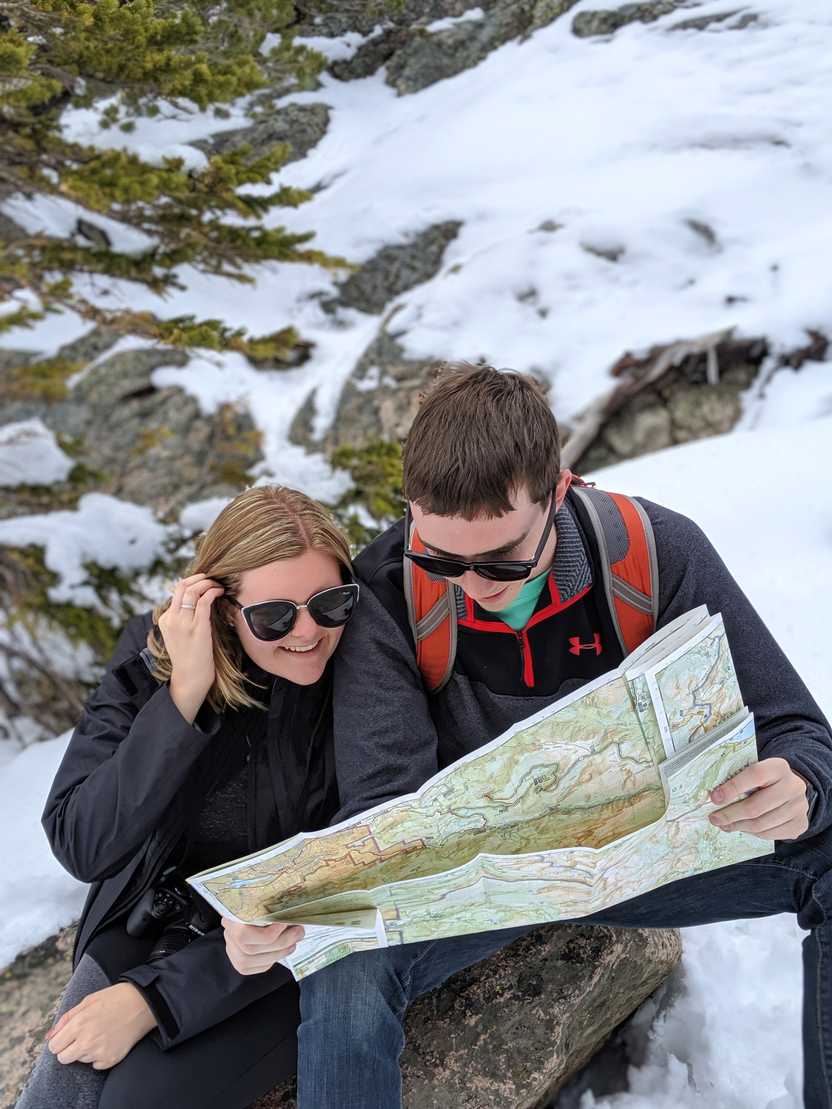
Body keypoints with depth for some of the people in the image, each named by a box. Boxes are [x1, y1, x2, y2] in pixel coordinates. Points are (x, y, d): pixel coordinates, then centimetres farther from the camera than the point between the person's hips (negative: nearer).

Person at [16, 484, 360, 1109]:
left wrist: (153, 996, -19)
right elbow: (80, 847, -20)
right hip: (150, 925, 3)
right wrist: (183, 695, -32)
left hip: (287, 960, -2)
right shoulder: (154, 655, -14)